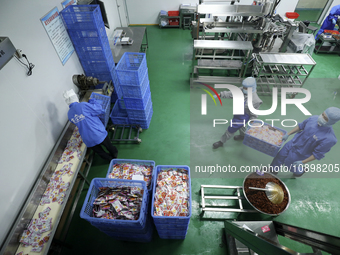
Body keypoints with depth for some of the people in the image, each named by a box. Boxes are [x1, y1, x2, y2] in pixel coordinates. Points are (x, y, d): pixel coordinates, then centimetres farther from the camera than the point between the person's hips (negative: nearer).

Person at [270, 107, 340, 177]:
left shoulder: (329, 138, -34)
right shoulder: (314, 118, -20)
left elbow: (318, 154, -22)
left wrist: (302, 162, -15)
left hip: (300, 153, -4)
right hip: (292, 143, 4)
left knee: (288, 163, 19)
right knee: (280, 155, 18)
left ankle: (300, 171, 53)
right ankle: (273, 170, 45)